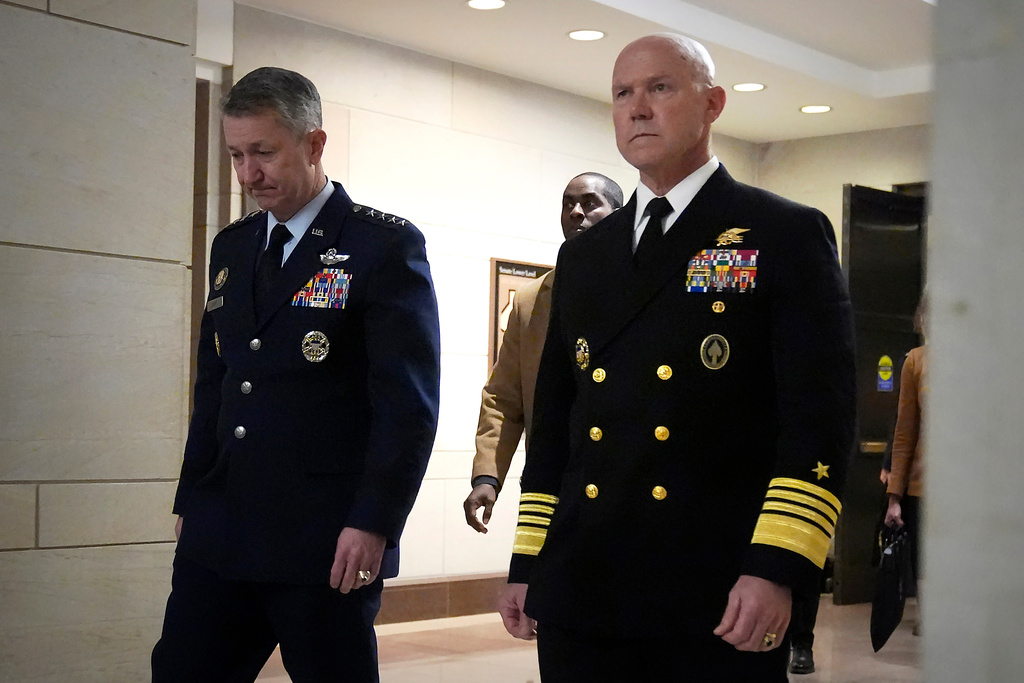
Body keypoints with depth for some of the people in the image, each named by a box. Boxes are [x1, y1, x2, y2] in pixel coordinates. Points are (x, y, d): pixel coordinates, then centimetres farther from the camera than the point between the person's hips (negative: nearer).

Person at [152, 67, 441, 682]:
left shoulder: (385, 245, -6)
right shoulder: (231, 248, 14)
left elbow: (409, 401, -10)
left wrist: (373, 523, -15)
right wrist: (192, 501, 14)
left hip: (329, 544, -6)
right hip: (218, 536, 6)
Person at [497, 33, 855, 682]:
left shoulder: (788, 234, 0)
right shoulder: (582, 255, 16)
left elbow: (819, 415, -8)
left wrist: (777, 569, -17)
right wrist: (527, 564, 13)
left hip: (720, 601, -4)